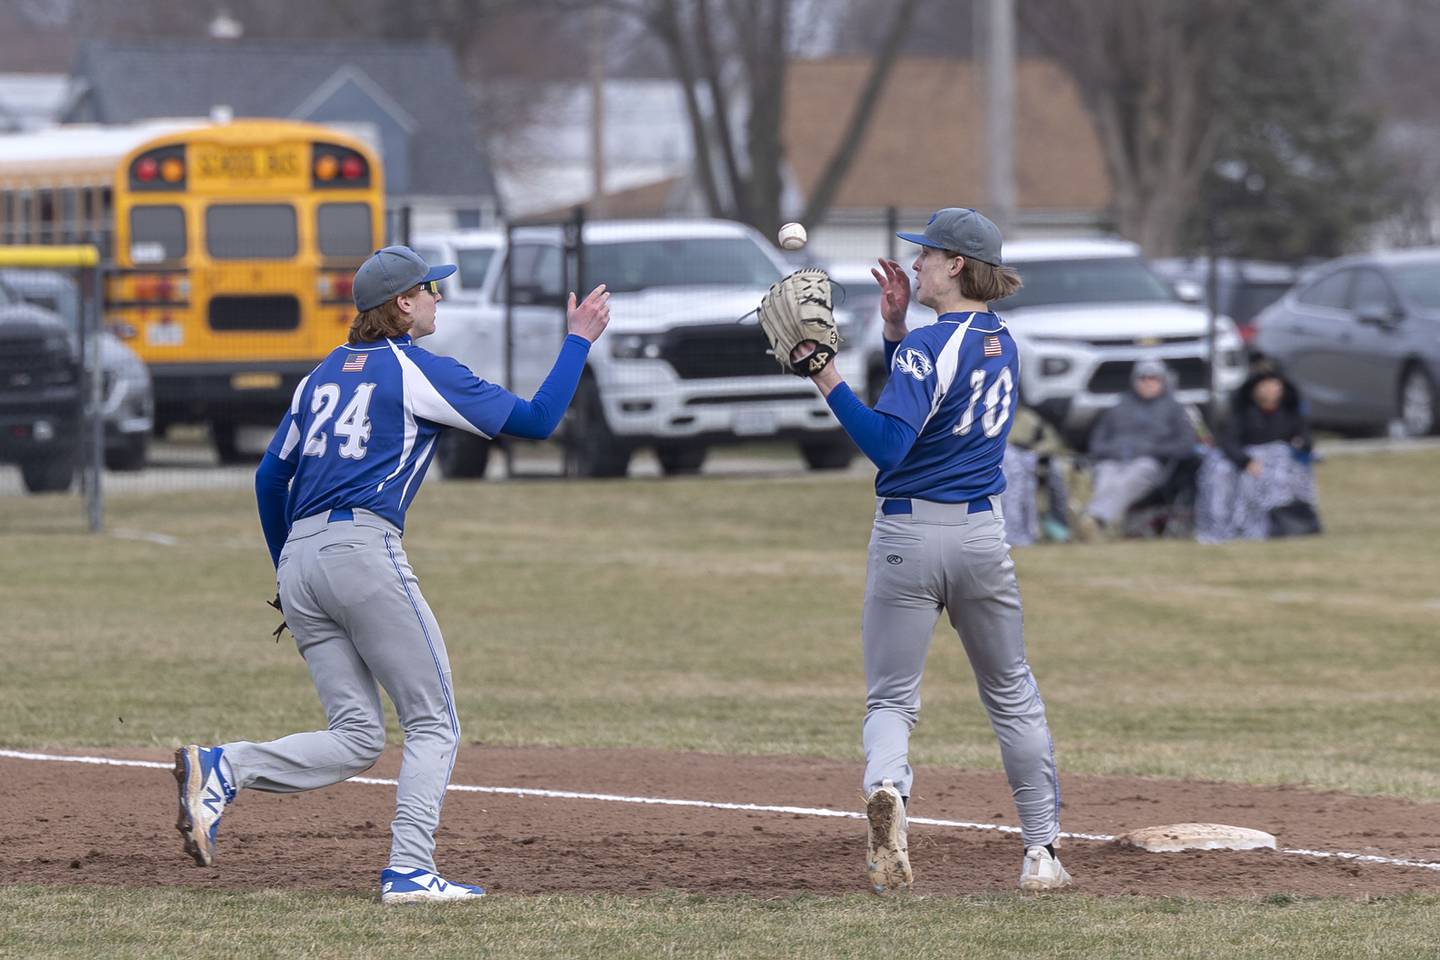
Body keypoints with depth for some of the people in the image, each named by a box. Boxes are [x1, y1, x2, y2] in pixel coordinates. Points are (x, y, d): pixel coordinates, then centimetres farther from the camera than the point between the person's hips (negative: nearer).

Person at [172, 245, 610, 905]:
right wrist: (578, 341, 11)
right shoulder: (423, 373, 1)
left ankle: (222, 767, -13)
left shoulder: (324, 374, 21)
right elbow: (535, 421, 0)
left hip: (298, 557, 7)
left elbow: (270, 479, 21)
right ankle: (409, 870, -11)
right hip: (363, 548, -7)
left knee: (356, 739, 7)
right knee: (433, 723, 1)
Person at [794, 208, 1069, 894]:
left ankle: (886, 788, -30)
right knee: (1012, 695, 18)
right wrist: (895, 329, 12)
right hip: (982, 533, 5)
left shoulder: (929, 346, -15)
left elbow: (887, 444, -24)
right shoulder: (1002, 342, 9)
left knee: (891, 700, 2)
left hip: (909, 534, -5)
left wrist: (826, 378, -26)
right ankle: (1040, 853, 16)